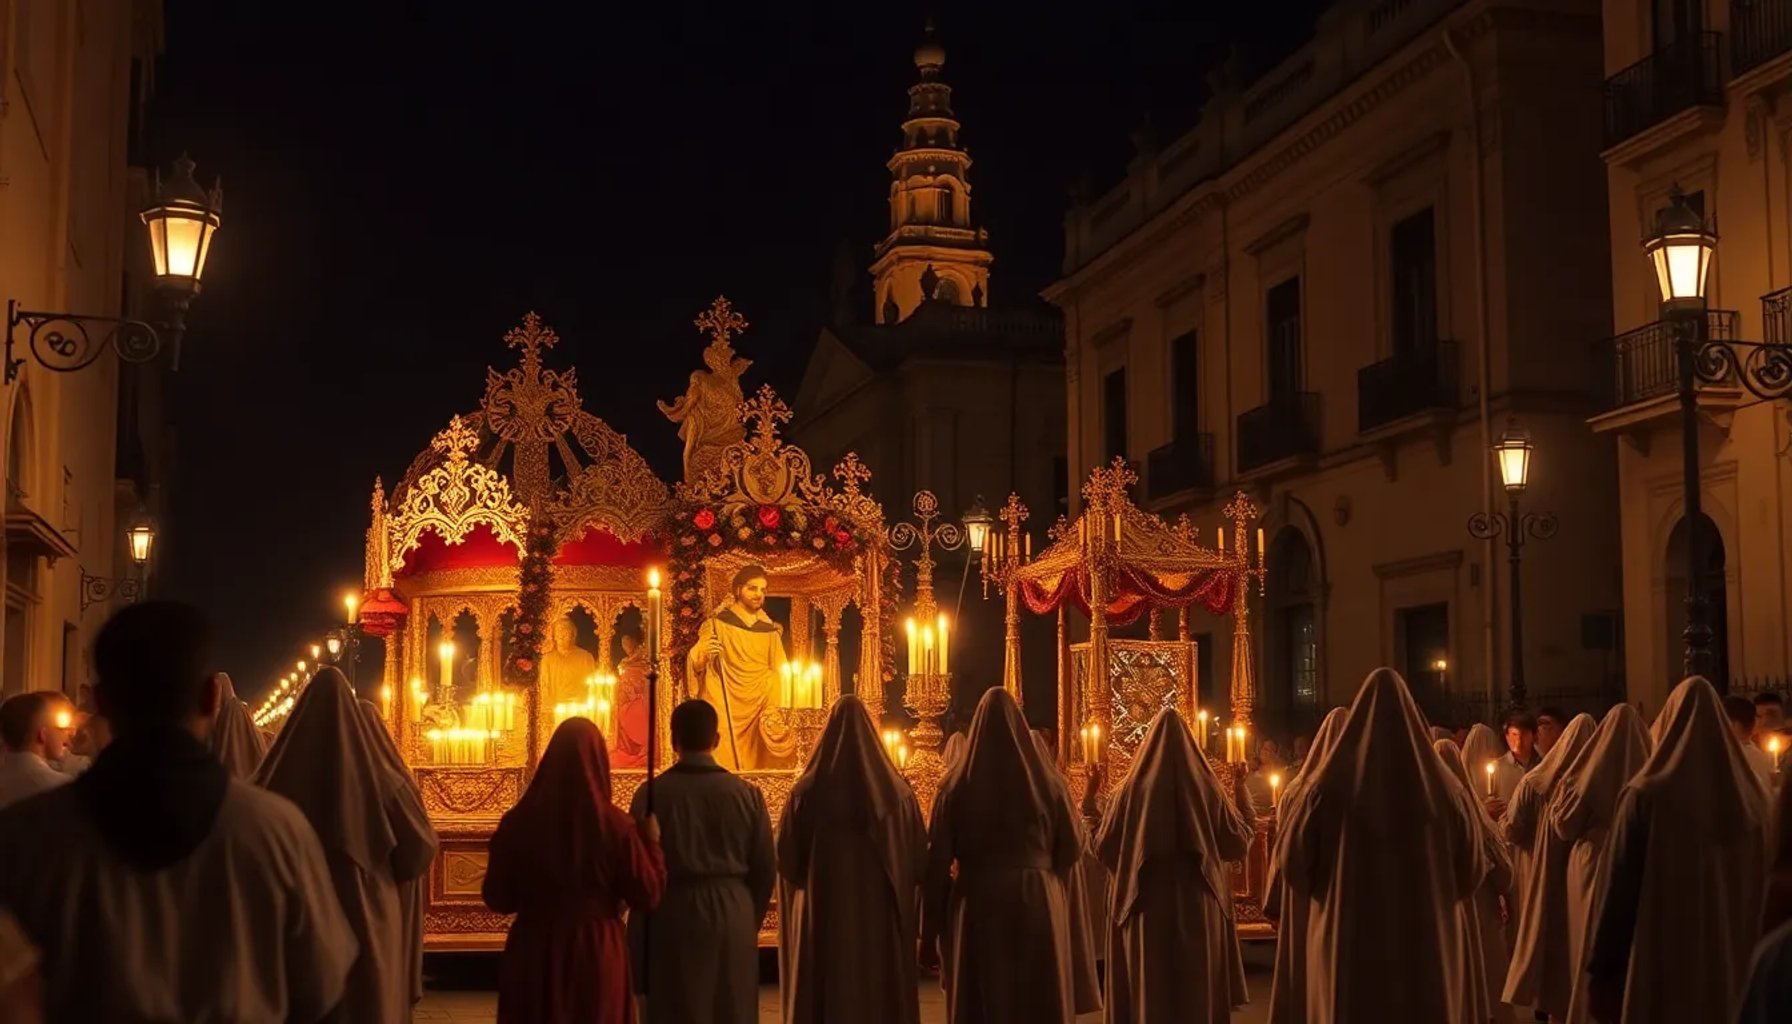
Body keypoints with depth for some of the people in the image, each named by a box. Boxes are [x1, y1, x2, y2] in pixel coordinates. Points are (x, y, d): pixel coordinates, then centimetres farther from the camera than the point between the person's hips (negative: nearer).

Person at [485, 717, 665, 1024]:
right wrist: (652, 841, 8)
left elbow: (497, 899, 1)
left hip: (532, 954, 2)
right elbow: (647, 897, -5)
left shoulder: (517, 821, -7)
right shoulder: (615, 825, -12)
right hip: (597, 954, -1)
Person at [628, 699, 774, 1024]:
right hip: (733, 918, 2)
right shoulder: (747, 794, -2)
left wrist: (637, 946, 4)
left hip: (672, 919, -2)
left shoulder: (652, 794, -8)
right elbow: (764, 870, 1)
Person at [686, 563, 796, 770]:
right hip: (725, 711, -3)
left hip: (760, 710, 4)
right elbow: (695, 663, -10)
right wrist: (704, 654, -32)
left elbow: (780, 675, 12)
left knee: (759, 767, -1)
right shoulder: (717, 624, -1)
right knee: (725, 769, -10)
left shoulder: (770, 630, 10)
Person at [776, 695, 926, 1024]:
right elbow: (919, 862, -2)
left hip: (823, 918, -1)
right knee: (882, 997, 9)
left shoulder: (807, 793, -7)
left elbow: (786, 861, -3)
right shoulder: (897, 792, -4)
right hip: (882, 918, 1)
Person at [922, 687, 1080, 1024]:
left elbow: (937, 863, -4)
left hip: (976, 907, 0)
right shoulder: (1049, 782, -1)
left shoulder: (956, 786, -2)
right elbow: (1073, 848, 7)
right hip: (1039, 905, 0)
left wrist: (929, 933, 1)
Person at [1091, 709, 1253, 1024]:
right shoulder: (1207, 787, -3)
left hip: (1144, 905, -1)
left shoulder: (1131, 789, -5)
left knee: (1147, 991, 6)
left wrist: (1090, 801, 14)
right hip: (1197, 905, 1)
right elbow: (1238, 842, 5)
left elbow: (1103, 849, -1)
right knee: (1198, 987, 10)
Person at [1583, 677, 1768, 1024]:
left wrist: (1601, 968, -2)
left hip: (1661, 967, -4)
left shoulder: (1647, 796, -11)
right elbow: (1762, 888, 7)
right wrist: (1753, 958, 16)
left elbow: (1618, 890, -9)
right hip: (1735, 967, 4)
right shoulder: (1752, 799, 0)